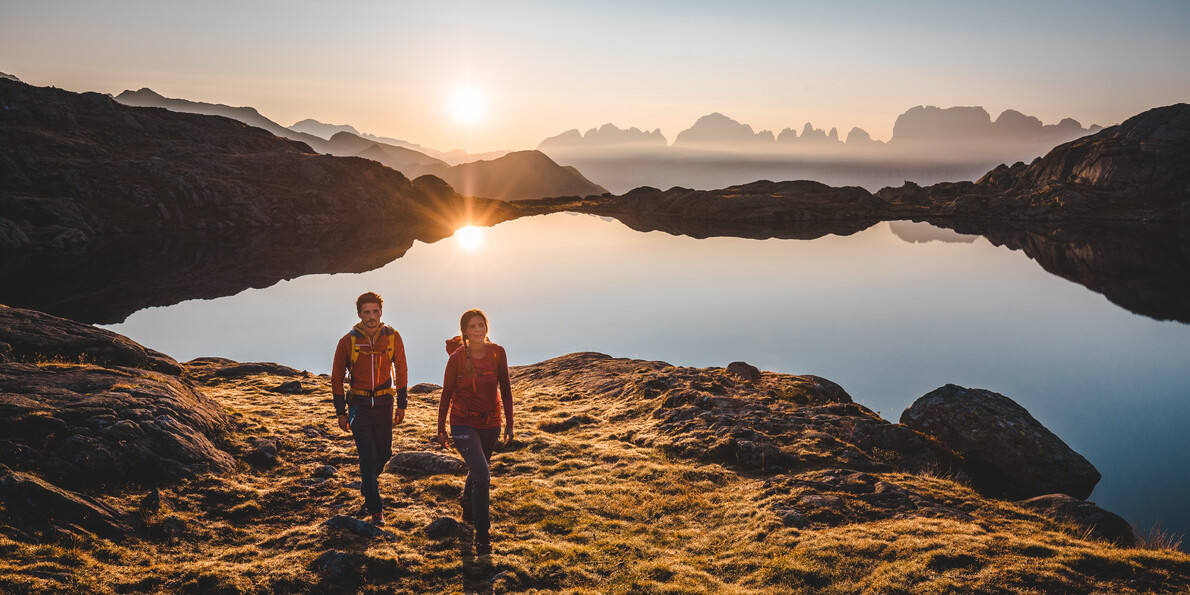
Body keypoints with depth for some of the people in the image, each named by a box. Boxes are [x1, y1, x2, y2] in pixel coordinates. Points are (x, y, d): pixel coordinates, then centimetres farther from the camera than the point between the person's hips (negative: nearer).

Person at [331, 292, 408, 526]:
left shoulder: (392, 337, -4)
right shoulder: (348, 342, -8)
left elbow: (401, 371, 7)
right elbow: (337, 378, 1)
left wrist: (401, 404, 6)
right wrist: (341, 412, 0)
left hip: (384, 404, 2)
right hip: (359, 405, -2)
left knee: (383, 454, 12)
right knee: (367, 457, -8)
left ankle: (367, 488, 43)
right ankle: (376, 510, 1)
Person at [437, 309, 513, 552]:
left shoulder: (497, 353, -7)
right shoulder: (457, 358, -13)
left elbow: (505, 389, 2)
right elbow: (446, 394, -3)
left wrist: (509, 423, 1)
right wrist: (441, 429, 3)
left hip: (490, 424, 4)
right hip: (463, 424, -4)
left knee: (476, 471, 24)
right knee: (483, 476, -18)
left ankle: (468, 509, 54)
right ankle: (482, 533, -6)